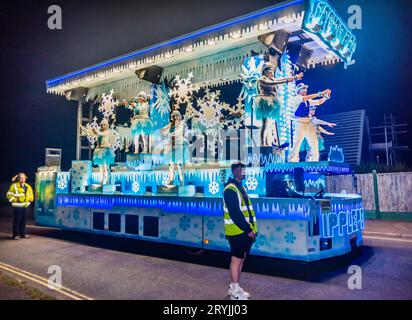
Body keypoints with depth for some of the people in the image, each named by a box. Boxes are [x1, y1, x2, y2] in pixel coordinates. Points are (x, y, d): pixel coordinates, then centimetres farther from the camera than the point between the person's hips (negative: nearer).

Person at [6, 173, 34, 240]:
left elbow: (31, 193, 27)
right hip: (17, 206, -6)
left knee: (23, 220, 11)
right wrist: (13, 200, -11)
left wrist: (31, 199, 13)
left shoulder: (27, 186, 12)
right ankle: (16, 234, 3)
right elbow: (9, 194, -5)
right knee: (17, 220, -3)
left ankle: (23, 233, 19)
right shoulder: (14, 186, -6)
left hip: (25, 206, 6)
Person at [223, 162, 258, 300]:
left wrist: (251, 229, 12)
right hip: (238, 232, -9)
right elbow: (235, 213, -22)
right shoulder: (230, 189, -15)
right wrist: (248, 230, -19)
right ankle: (235, 292, 9)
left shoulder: (240, 187, 16)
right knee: (236, 260, -1)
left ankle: (234, 287, 28)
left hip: (245, 231, 9)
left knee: (240, 259, 15)